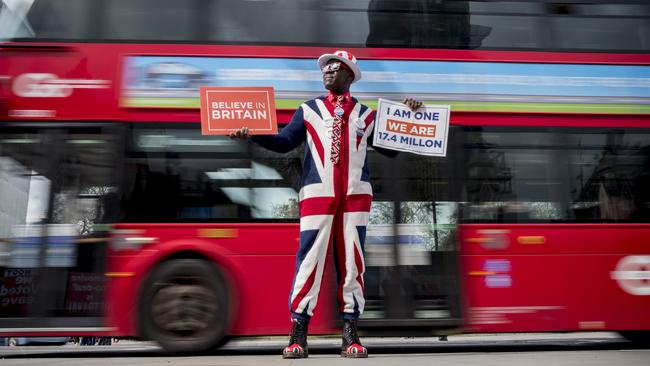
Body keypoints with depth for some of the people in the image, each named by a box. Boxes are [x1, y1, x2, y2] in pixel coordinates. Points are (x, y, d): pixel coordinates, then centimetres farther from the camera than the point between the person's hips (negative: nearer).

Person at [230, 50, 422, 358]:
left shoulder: (365, 114, 16)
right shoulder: (308, 110, 14)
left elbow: (390, 149, 15)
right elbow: (284, 143, 3)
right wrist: (252, 134, -11)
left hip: (356, 196, 2)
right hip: (317, 195, -1)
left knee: (352, 261, 3)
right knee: (309, 259, -5)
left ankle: (350, 335, 13)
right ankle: (298, 335, 5)